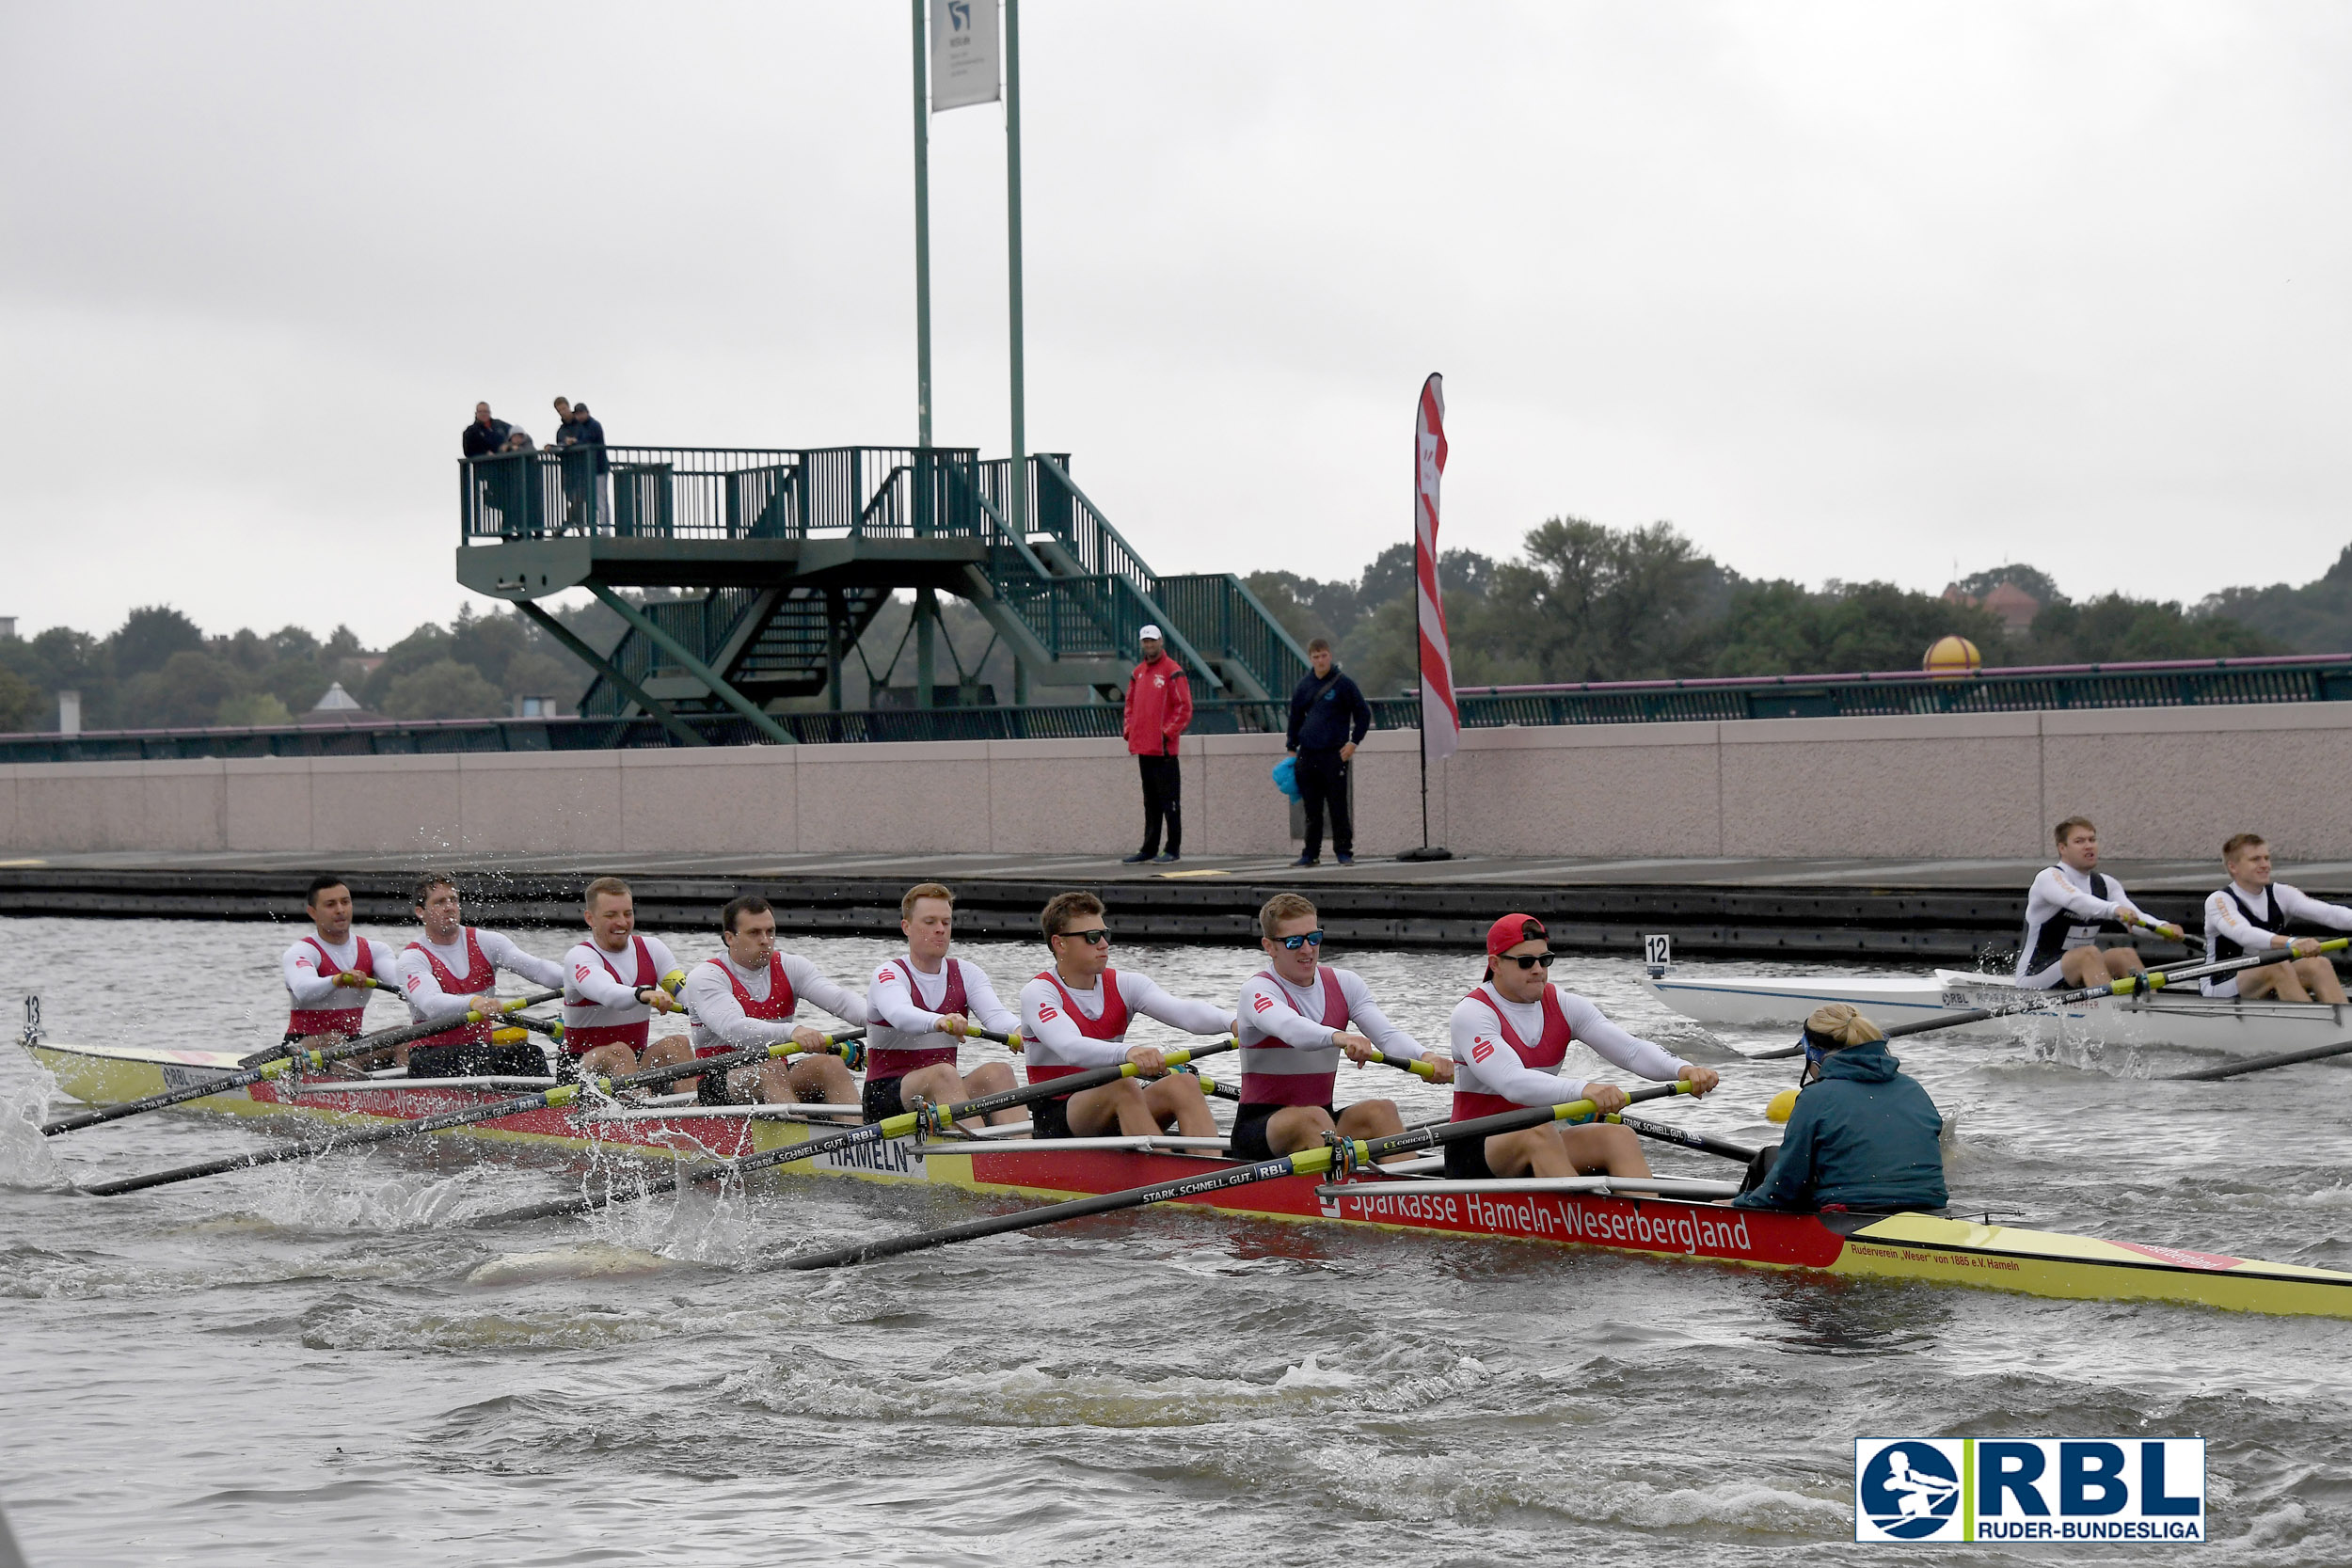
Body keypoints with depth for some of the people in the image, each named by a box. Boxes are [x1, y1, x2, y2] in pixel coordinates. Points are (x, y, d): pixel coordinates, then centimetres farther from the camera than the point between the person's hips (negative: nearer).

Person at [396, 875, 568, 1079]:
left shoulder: (484, 942, 9)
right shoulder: (413, 958, -4)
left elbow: (535, 967, -6)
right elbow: (431, 1004, -24)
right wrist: (473, 1003, -45)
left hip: (483, 1048, 4)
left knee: (529, 1054, -24)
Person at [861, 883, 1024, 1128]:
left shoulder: (966, 974, 10)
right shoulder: (887, 975, -6)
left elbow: (995, 1015, -10)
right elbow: (900, 1015, -30)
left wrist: (1019, 1030, -35)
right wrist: (939, 1022, -52)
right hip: (887, 1096, -5)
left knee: (997, 1072, -24)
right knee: (943, 1073, -34)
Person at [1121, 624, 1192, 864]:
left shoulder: (1172, 671, -6)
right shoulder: (1138, 673, 15)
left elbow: (1184, 707, -10)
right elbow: (1131, 703, 24)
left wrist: (1168, 733, -14)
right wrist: (1130, 730, 10)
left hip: (1163, 747, -7)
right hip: (1142, 747, 7)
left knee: (1169, 799, -4)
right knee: (1150, 801, 12)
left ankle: (1174, 849, -1)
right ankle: (1149, 849, 16)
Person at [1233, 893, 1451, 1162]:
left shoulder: (1345, 984, 8)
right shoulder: (1257, 990, -10)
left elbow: (1387, 1034, -9)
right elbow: (1290, 1028, -34)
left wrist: (1425, 1057, -32)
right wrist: (1338, 1038, -55)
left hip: (1323, 1128, 5)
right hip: (1258, 1127, -5)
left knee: (1381, 1110, -23)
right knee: (1313, 1118, -35)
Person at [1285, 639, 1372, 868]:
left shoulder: (1343, 683, -2)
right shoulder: (1304, 687, 10)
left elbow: (1363, 713, 2)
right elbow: (1295, 718, 19)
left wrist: (1354, 742, -5)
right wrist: (1293, 749, 13)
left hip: (1335, 754, -4)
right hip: (1308, 754, 4)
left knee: (1338, 806, -4)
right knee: (1312, 808, 6)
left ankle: (1344, 851, 1)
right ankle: (1311, 853, 11)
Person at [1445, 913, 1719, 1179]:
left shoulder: (1563, 1006, 6)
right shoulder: (1472, 1013, -13)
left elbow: (1630, 1048, -6)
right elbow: (1512, 1082, -30)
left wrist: (1681, 1069, -27)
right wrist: (1581, 1090, -46)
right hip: (1474, 1150, -6)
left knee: (1619, 1138, -20)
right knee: (1539, 1134, -35)